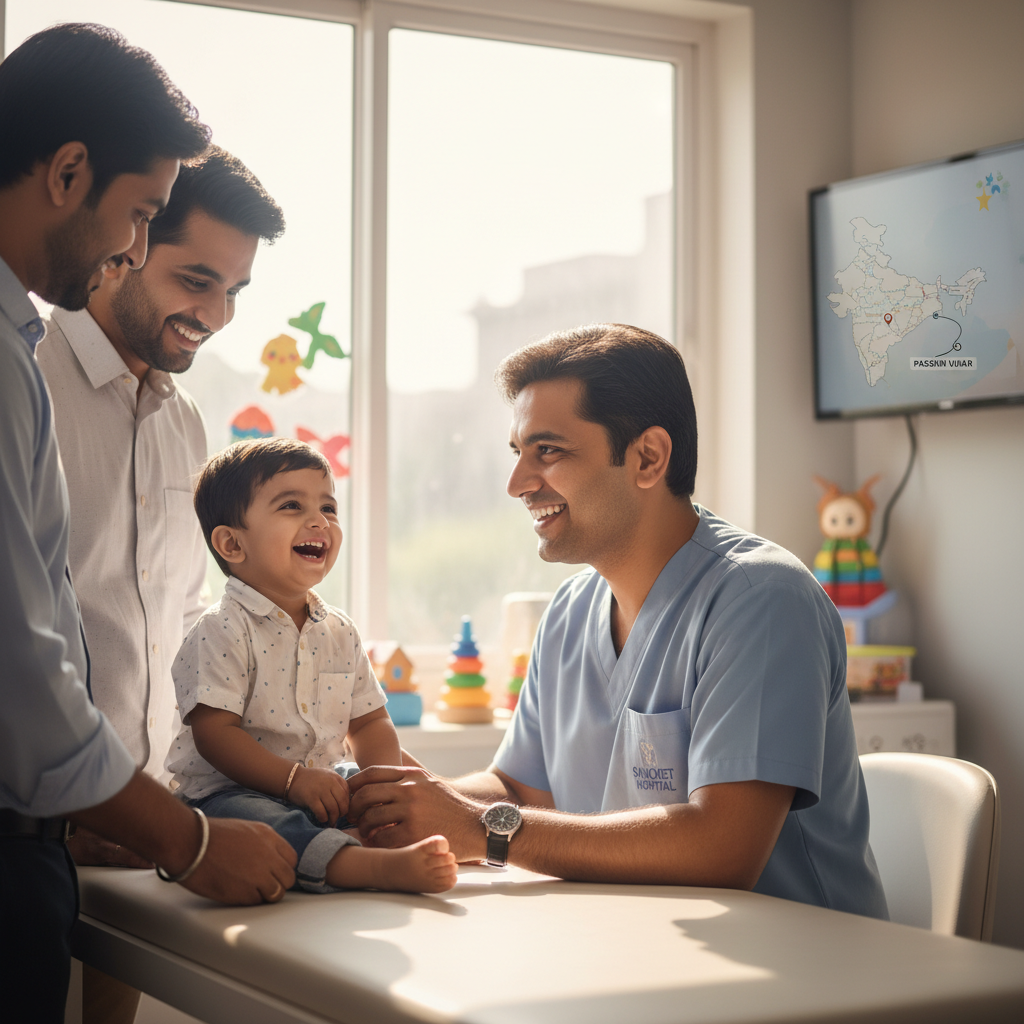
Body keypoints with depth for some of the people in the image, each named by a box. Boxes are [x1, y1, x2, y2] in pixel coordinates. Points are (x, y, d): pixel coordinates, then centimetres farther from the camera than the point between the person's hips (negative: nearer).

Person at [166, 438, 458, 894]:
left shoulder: (338, 631, 11)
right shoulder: (223, 629, -10)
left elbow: (369, 723, 15)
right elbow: (213, 732, -17)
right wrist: (294, 778, -24)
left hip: (324, 790, 8)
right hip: (230, 791, -8)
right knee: (253, 819, -38)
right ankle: (379, 865, -56)